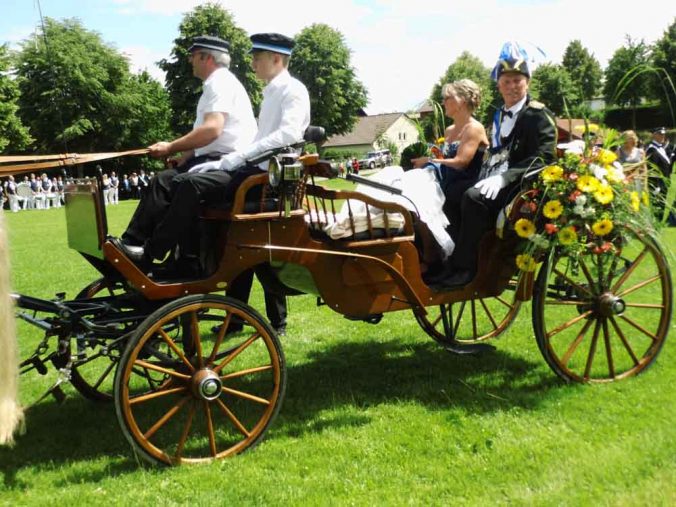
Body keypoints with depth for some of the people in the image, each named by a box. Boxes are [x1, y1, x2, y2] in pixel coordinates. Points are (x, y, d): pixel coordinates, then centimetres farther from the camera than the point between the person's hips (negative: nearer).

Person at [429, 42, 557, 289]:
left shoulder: (538, 115, -4)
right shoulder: (500, 115, 19)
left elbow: (545, 157, -15)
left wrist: (503, 178, -24)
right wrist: (485, 177, 5)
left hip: (519, 187, -7)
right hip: (496, 183, 7)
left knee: (474, 198, -32)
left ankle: (464, 267, -23)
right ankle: (444, 259, -12)